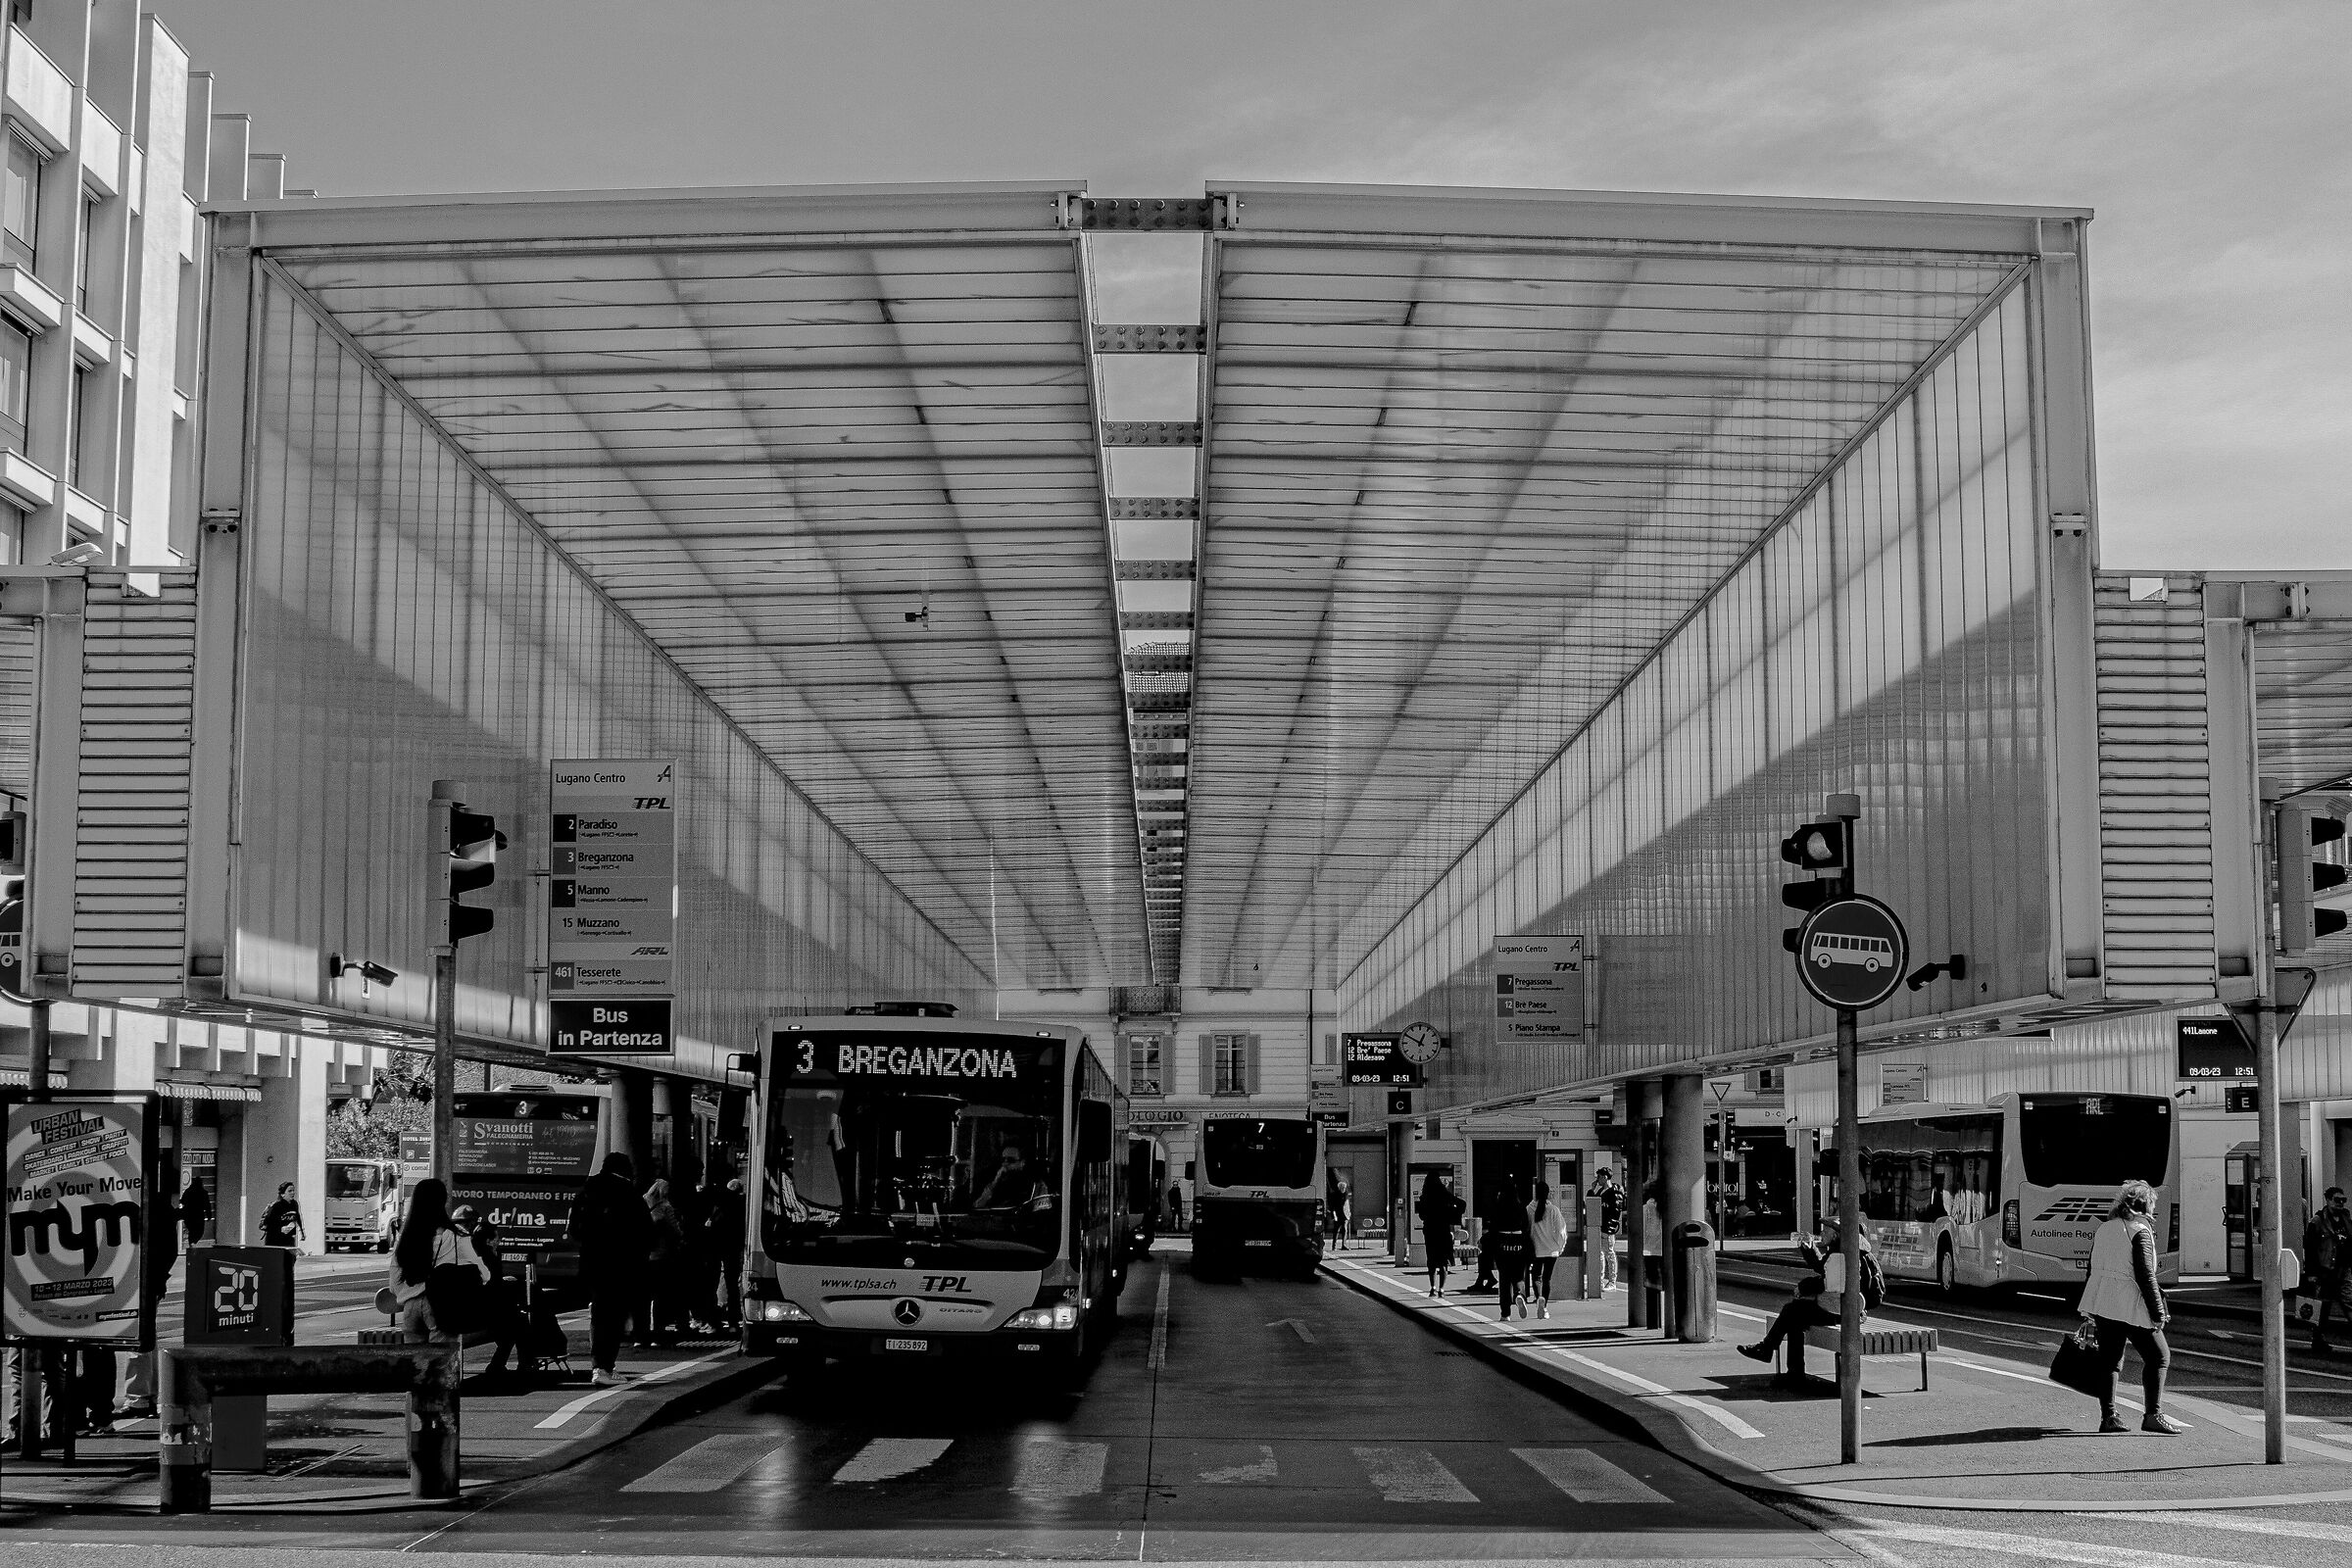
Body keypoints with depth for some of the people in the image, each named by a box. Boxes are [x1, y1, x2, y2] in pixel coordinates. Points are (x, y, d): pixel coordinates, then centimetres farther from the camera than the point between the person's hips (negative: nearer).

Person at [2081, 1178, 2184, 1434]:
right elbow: (2146, 1276, -14)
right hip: (2130, 1306, -7)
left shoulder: (2103, 1230, 13)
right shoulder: (2140, 1231, -9)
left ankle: (2108, 1416, 9)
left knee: (2109, 1359, 11)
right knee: (2158, 1356, 1)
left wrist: (2089, 1310, 21)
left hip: (2101, 1302, 7)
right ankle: (2152, 1415, -6)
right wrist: (2158, 1313, -11)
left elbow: (2093, 1269, 16)